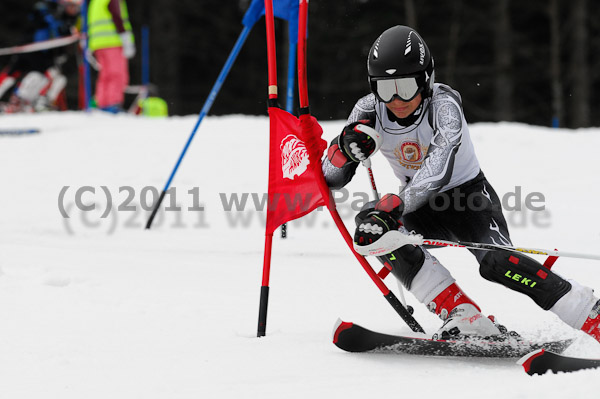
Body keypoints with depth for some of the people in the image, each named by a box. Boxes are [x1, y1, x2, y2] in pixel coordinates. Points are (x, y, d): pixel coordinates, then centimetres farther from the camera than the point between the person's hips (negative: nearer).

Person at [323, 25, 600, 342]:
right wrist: (344, 150, -31)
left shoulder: (443, 104, -24)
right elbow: (332, 180, -8)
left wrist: (391, 208, -55)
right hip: (422, 209, 4)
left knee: (496, 263, -31)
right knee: (373, 228, -26)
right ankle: (465, 318, -28)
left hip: (470, 195, -4)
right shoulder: (369, 111, -13)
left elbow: (438, 169, -41)